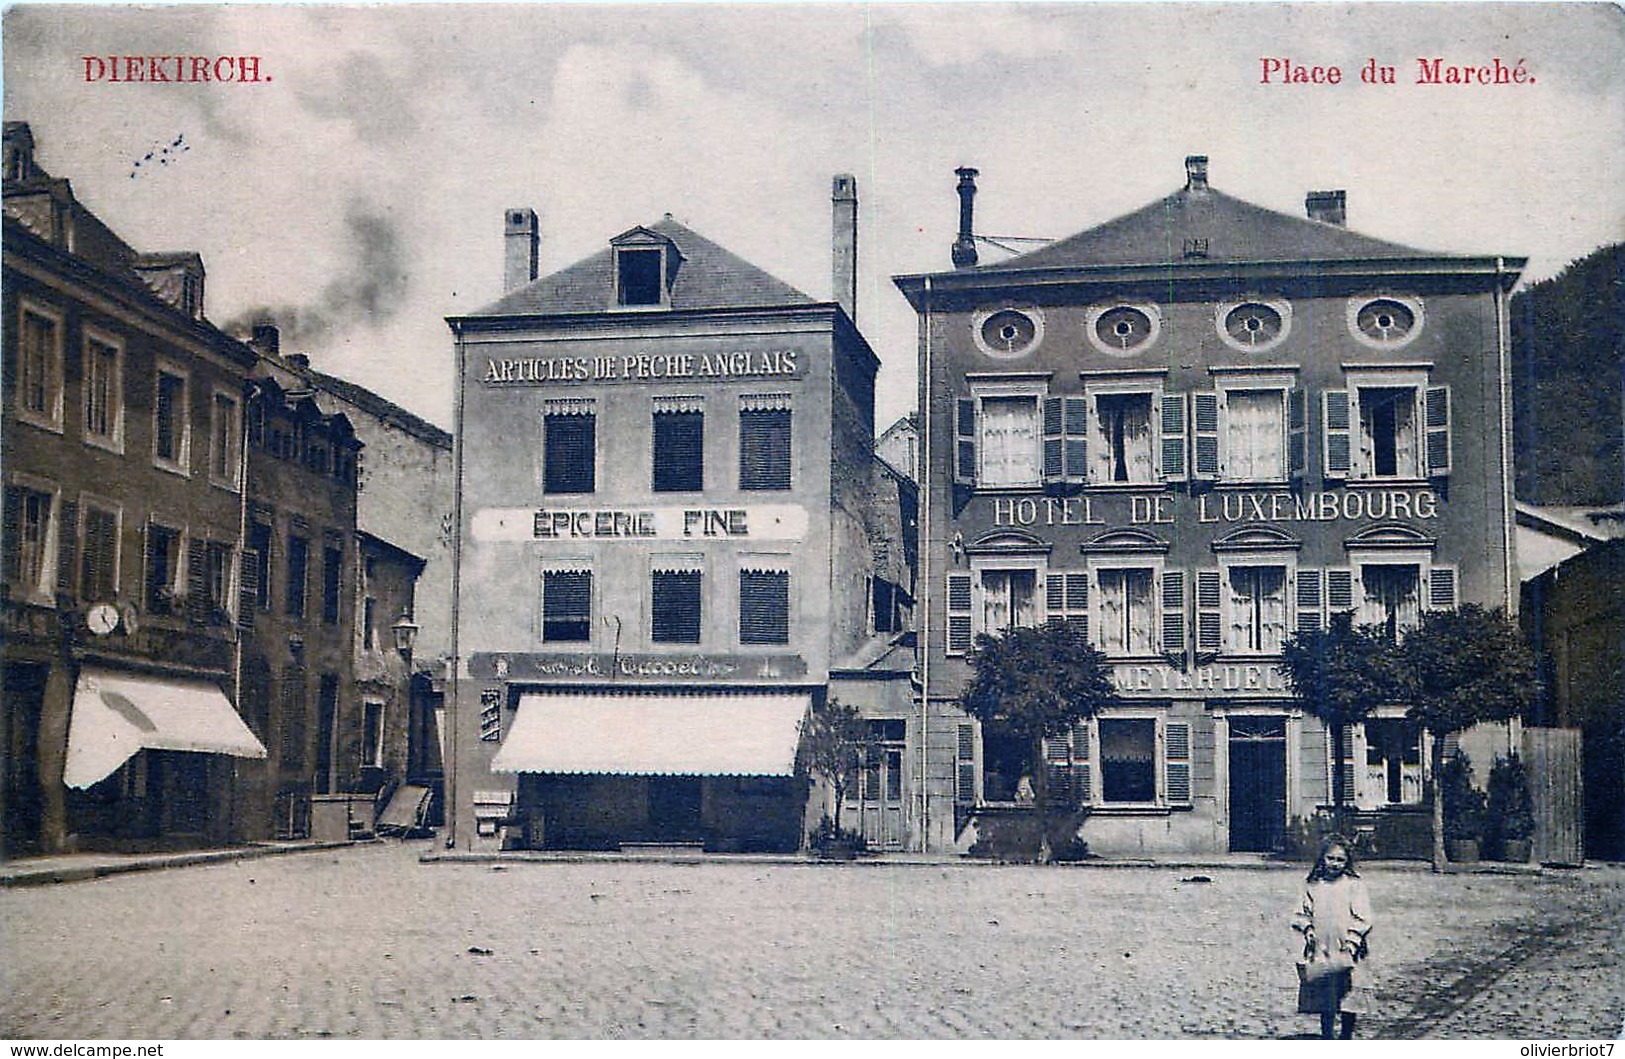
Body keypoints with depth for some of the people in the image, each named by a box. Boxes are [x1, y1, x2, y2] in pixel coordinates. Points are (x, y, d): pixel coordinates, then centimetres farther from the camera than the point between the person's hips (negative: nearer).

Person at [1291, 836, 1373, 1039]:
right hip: (1320, 952, 3)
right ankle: (1327, 1039, 17)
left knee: (1349, 998, 1)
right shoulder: (1313, 886, 8)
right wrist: (1307, 927, -4)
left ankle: (1346, 1037, 16)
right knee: (1325, 1001, 6)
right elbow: (1304, 912, 15)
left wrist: (1352, 938, -14)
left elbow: (1362, 917, -5)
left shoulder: (1354, 885, -2)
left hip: (1346, 953, -2)